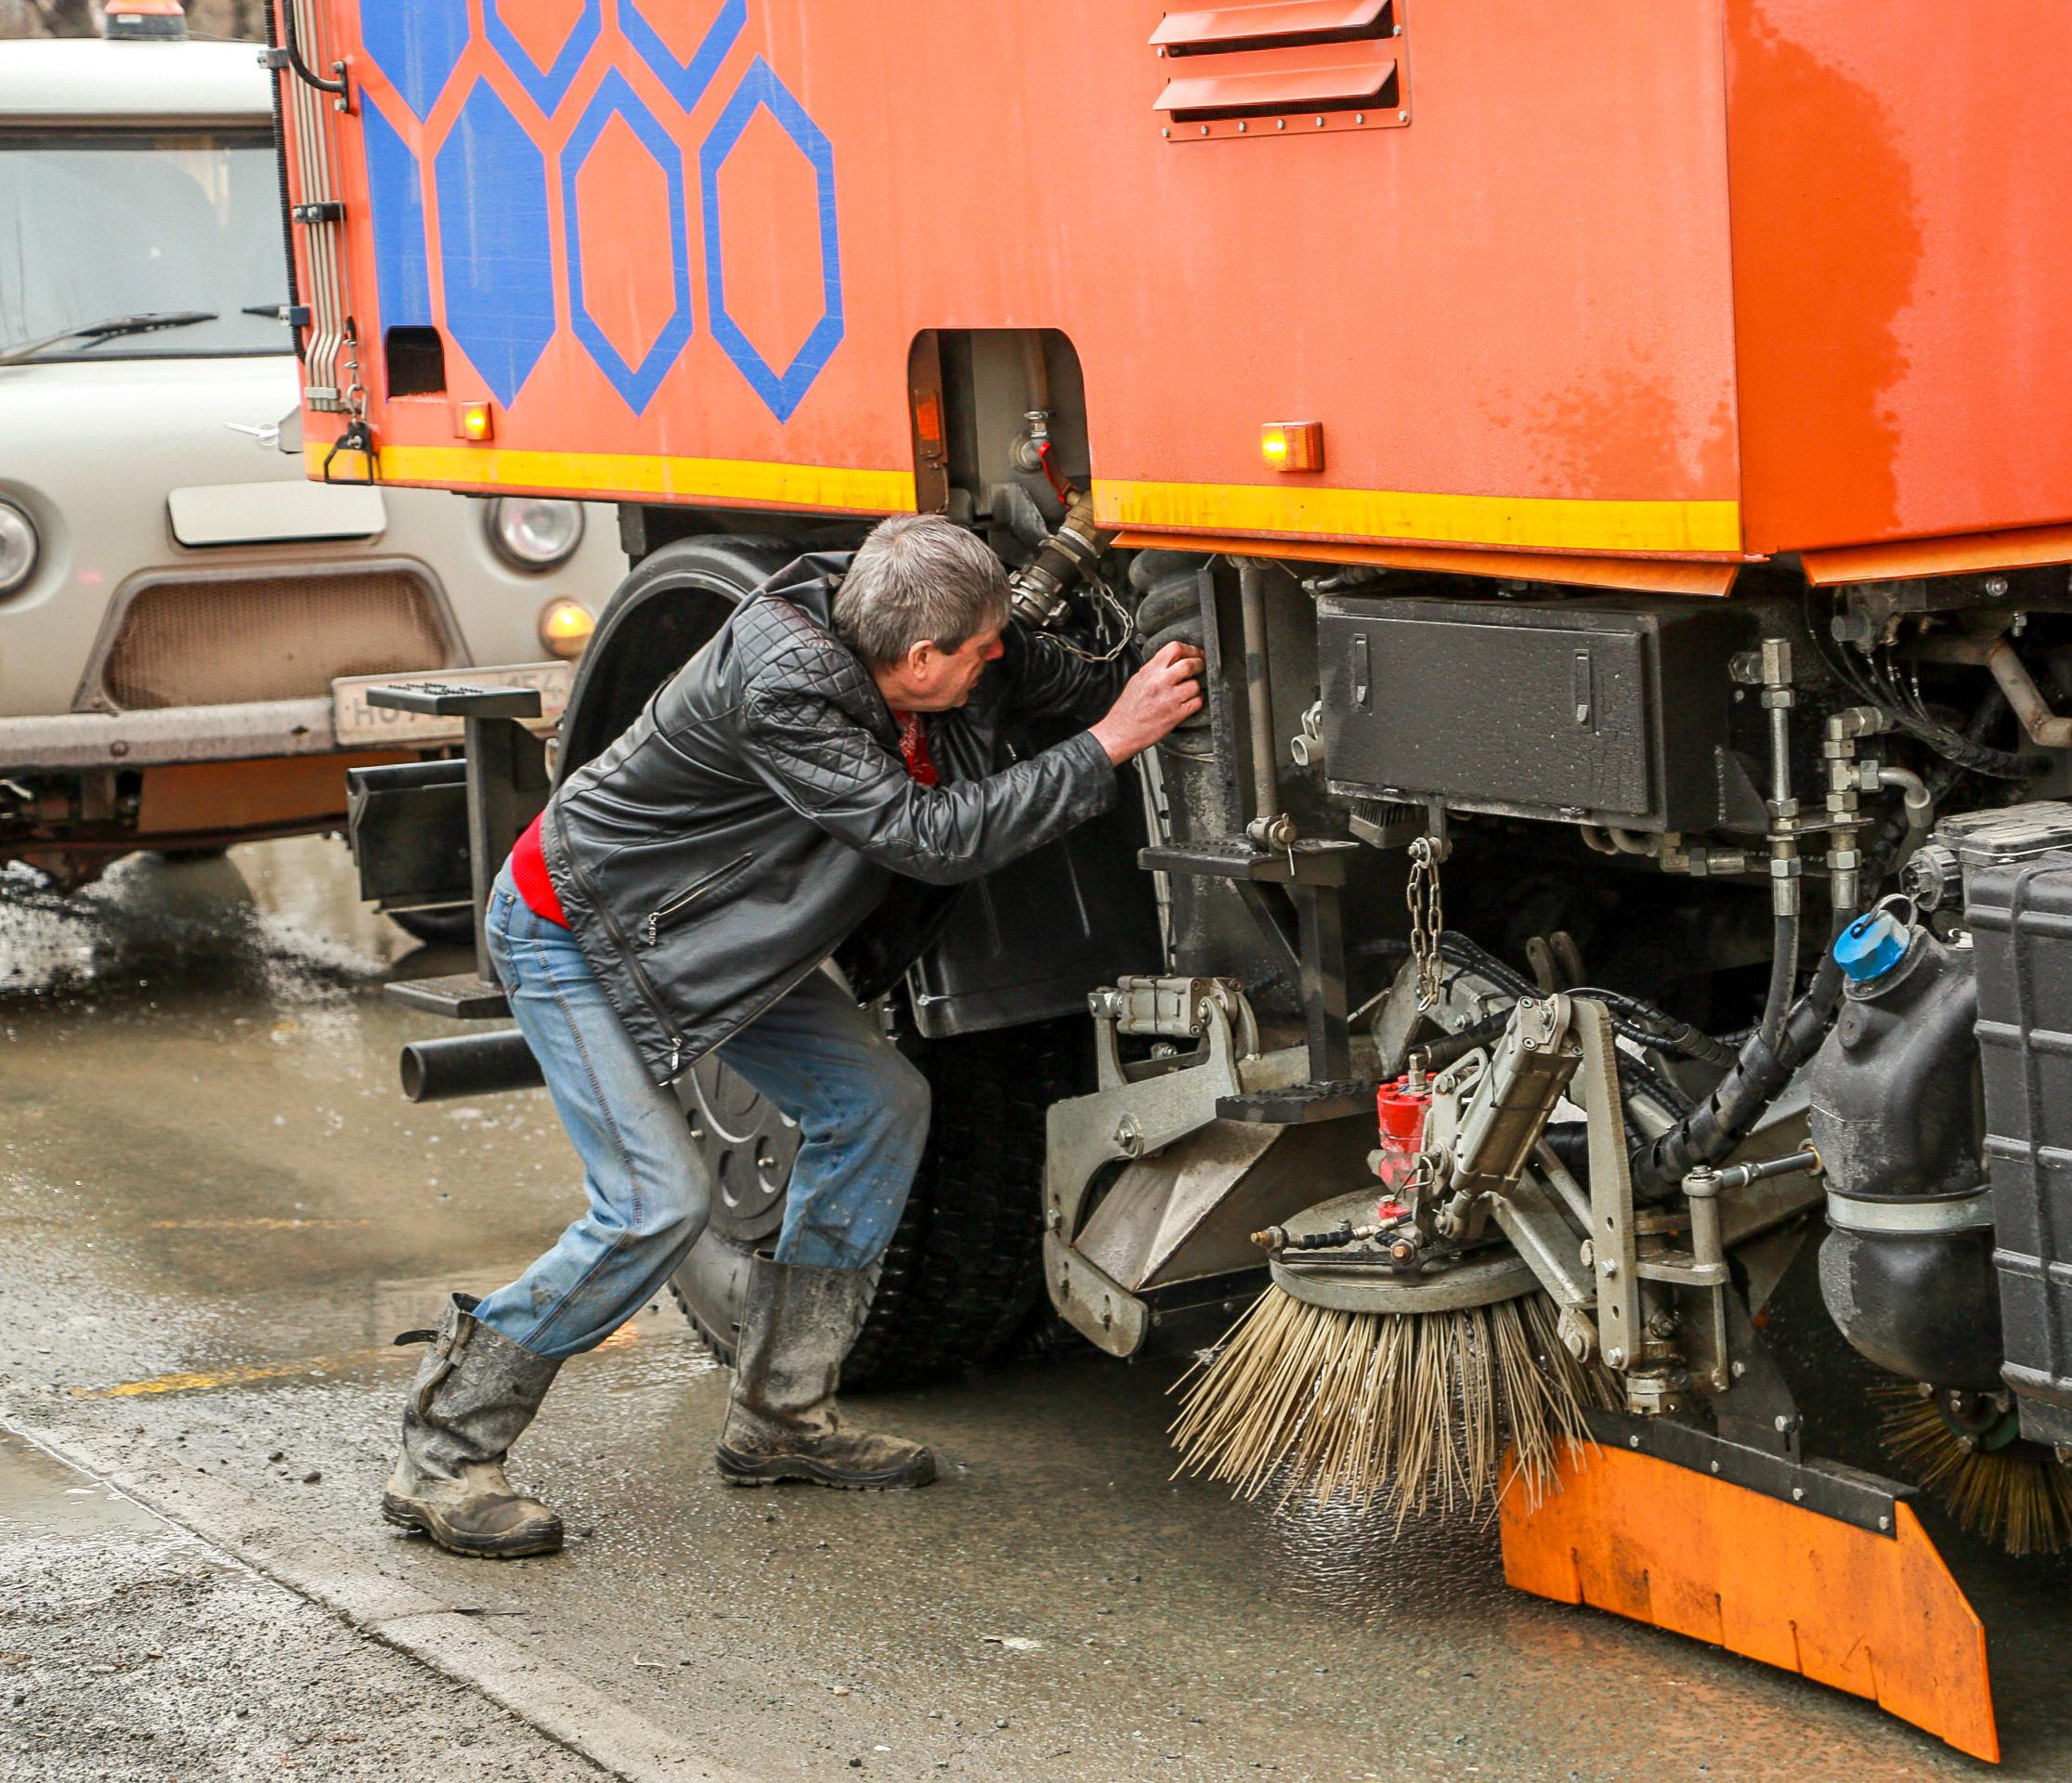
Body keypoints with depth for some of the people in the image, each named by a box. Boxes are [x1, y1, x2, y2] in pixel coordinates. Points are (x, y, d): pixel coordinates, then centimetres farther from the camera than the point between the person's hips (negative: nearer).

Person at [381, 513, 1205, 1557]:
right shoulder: (780, 692, -36)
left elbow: (1071, 685, 5)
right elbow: (927, 837, -38)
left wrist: (1168, 688, -9)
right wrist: (1108, 747, -35)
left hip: (720, 930, 9)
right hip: (573, 927, -9)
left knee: (876, 1100, 3)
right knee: (657, 1205, -18)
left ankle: (780, 1416, 12)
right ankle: (442, 1460, -6)